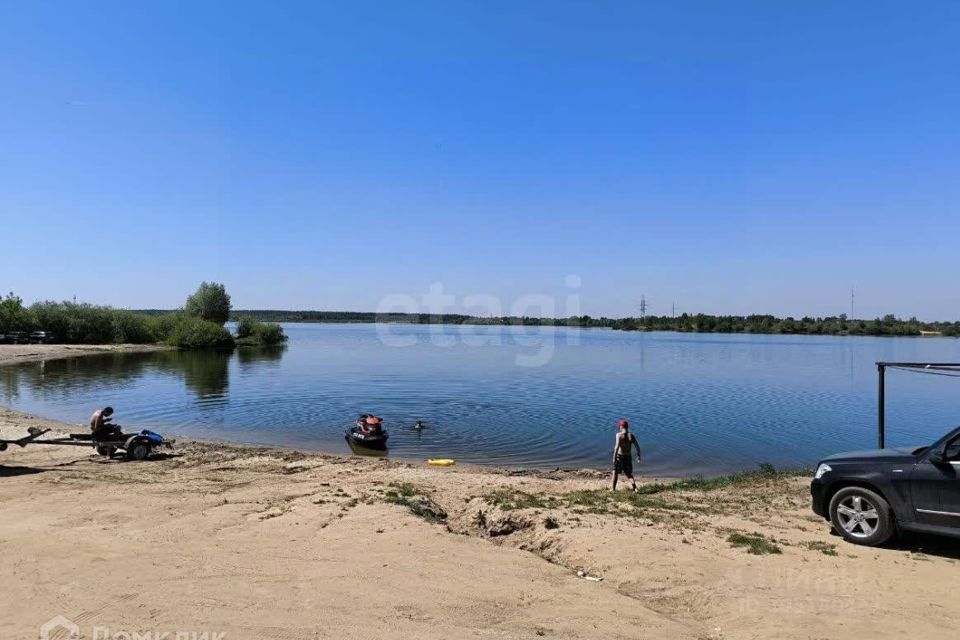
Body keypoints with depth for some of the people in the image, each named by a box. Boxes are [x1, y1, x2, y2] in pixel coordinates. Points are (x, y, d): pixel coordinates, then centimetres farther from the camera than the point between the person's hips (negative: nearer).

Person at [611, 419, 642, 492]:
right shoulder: (631, 435, 1)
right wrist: (638, 457, 10)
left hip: (619, 456, -4)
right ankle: (635, 488, -1)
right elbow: (637, 447, 1)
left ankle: (614, 489, 17)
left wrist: (614, 457, -21)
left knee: (615, 472, 13)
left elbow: (617, 446, -23)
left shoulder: (619, 434, -12)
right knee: (629, 474, 16)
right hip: (628, 457, 4)